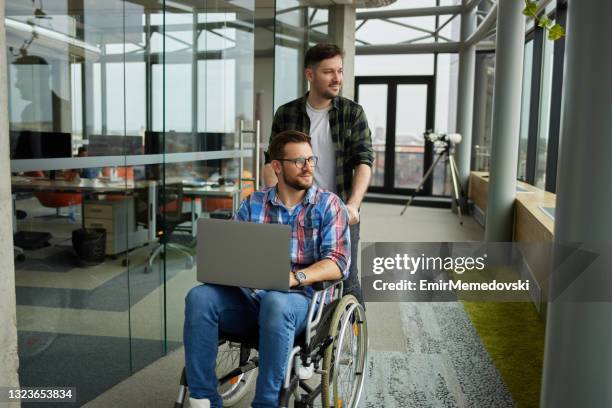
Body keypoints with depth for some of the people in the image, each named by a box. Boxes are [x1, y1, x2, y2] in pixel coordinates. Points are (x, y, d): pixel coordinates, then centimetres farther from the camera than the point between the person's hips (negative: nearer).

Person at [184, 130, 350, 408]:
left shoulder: (328, 205, 2)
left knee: (275, 303, -37)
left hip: (302, 299, -3)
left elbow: (338, 263, -9)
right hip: (249, 296, 4)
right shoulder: (253, 203, 11)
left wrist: (296, 277, -26)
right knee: (199, 297, -22)